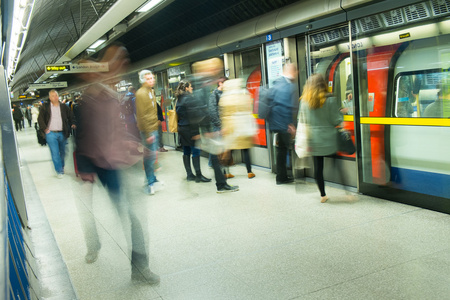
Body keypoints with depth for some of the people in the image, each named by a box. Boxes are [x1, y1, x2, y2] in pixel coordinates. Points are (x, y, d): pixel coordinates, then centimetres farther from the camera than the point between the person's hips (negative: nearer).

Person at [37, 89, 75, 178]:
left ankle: (62, 166, 34)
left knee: (63, 152, 12)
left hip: (62, 133, 3)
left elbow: (71, 117, 18)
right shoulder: (45, 107, 1)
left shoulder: (64, 107, 8)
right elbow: (40, 119, 2)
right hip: (51, 134, -3)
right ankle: (59, 171, 3)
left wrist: (72, 124, 1)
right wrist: (45, 129, -7)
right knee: (55, 153, -6)